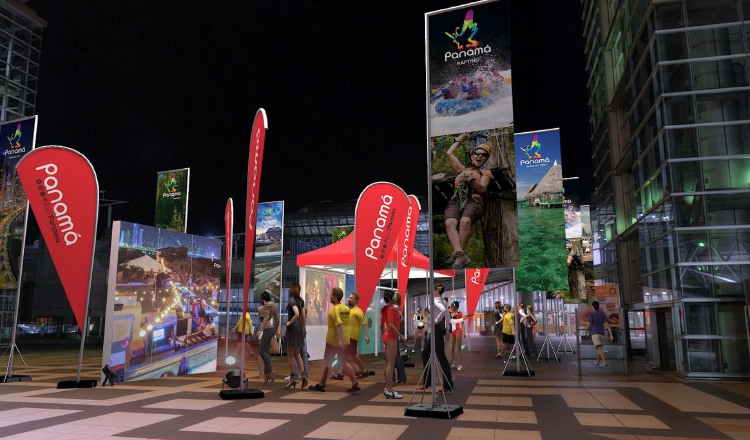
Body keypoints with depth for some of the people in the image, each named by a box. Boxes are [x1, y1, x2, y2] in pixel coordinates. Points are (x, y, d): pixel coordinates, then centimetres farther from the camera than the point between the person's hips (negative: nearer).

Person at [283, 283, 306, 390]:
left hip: (292, 327, -7)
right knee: (297, 354, 15)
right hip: (299, 327, 7)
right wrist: (303, 328, 16)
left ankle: (292, 379, 7)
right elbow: (303, 316, 8)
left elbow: (297, 314, -28)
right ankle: (303, 375, 5)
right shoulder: (301, 301, 8)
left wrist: (290, 322, -14)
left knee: (290, 355, 3)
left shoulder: (291, 300, -14)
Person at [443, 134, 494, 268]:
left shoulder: (485, 172, 24)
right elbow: (449, 153, 34)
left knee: (465, 221, -38)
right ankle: (460, 255, -52)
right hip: (455, 202, 2)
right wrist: (458, 140, 48)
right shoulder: (462, 169, 33)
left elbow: (483, 189, 6)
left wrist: (471, 179, -9)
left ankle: (457, 256, -39)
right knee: (450, 223, -34)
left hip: (474, 201, -2)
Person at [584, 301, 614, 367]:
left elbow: (589, 325, -12)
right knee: (599, 348, 19)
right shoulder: (603, 314, 5)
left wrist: (586, 332, 7)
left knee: (599, 348, -14)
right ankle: (597, 363, 27)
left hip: (594, 334, -5)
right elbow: (607, 325, -4)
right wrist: (611, 335, -7)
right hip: (601, 334, 6)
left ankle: (604, 362, -28)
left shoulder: (591, 314, -7)